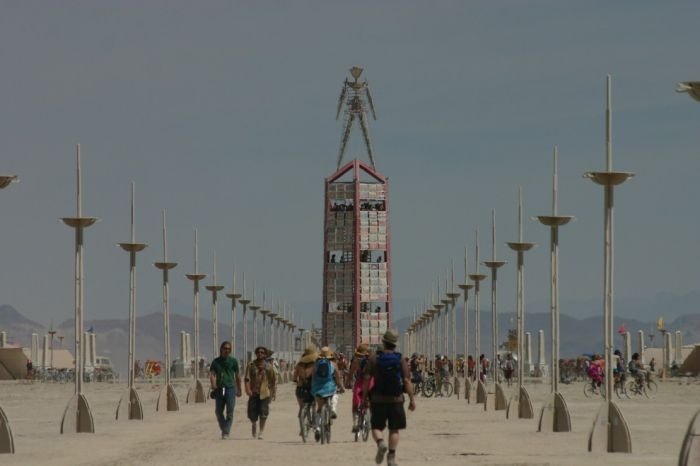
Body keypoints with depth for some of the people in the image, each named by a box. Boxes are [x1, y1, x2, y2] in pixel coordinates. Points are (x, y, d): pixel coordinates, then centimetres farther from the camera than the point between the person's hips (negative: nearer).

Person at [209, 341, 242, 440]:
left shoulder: (233, 361, 6)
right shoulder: (216, 361, 9)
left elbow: (237, 376, 12)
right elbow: (212, 374, 1)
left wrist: (239, 390, 14)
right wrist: (213, 384, -18)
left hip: (230, 388, -2)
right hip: (219, 389, 2)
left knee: (229, 411, -9)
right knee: (218, 411, 6)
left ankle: (226, 432, -8)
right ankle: (223, 429, 26)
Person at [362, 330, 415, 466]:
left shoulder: (374, 359, -2)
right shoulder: (401, 360, -1)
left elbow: (367, 379, -6)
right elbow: (407, 381, -6)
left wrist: (364, 397, 1)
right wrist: (412, 399, -3)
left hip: (378, 399, -1)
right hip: (396, 399, 1)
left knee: (376, 427, 8)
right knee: (394, 429, 10)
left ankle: (381, 443, -22)